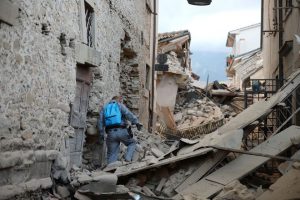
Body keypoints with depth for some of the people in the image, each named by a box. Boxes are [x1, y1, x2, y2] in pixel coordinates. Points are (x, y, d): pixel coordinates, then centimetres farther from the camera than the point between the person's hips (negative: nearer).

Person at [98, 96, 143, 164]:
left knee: (112, 154, 7)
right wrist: (136, 122, -15)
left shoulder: (104, 108, 21)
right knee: (132, 143, 18)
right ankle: (128, 158, -3)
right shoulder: (120, 105, 10)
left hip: (110, 133, 3)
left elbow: (100, 122, 16)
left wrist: (101, 134, 18)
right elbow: (128, 114, -7)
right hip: (121, 131, -3)